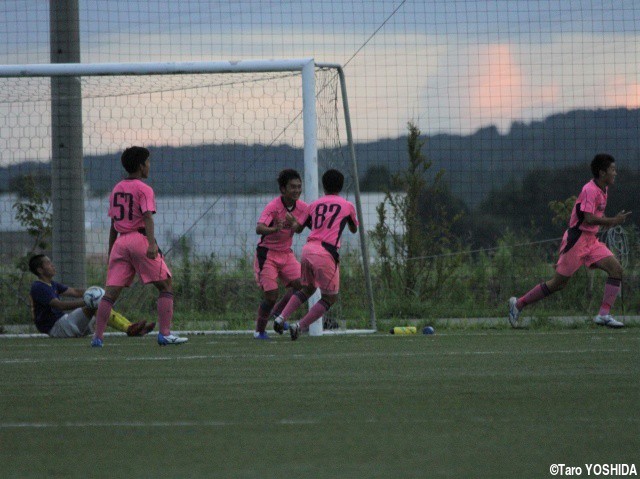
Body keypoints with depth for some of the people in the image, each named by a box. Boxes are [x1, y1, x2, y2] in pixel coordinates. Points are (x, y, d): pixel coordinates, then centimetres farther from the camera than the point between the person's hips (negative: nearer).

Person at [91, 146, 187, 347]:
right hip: (139, 238, -6)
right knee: (165, 286, 2)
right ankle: (165, 334, -6)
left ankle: (98, 336, -3)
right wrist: (152, 243, -26)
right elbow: (147, 217, -16)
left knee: (111, 291, 3)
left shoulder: (116, 190, 16)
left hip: (120, 241, 6)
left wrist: (110, 251, 24)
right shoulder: (144, 189, -3)